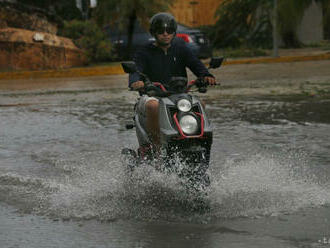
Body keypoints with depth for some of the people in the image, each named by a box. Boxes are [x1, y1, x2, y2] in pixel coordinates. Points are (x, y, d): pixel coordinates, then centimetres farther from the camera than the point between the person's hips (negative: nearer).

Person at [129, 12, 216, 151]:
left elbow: (195, 63, 0)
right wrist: (135, 82, -39)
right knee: (153, 106, -38)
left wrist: (206, 75, -24)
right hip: (152, 96, -3)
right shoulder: (144, 53, 4)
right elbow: (135, 70, -13)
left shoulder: (180, 48, 14)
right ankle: (155, 144, -31)